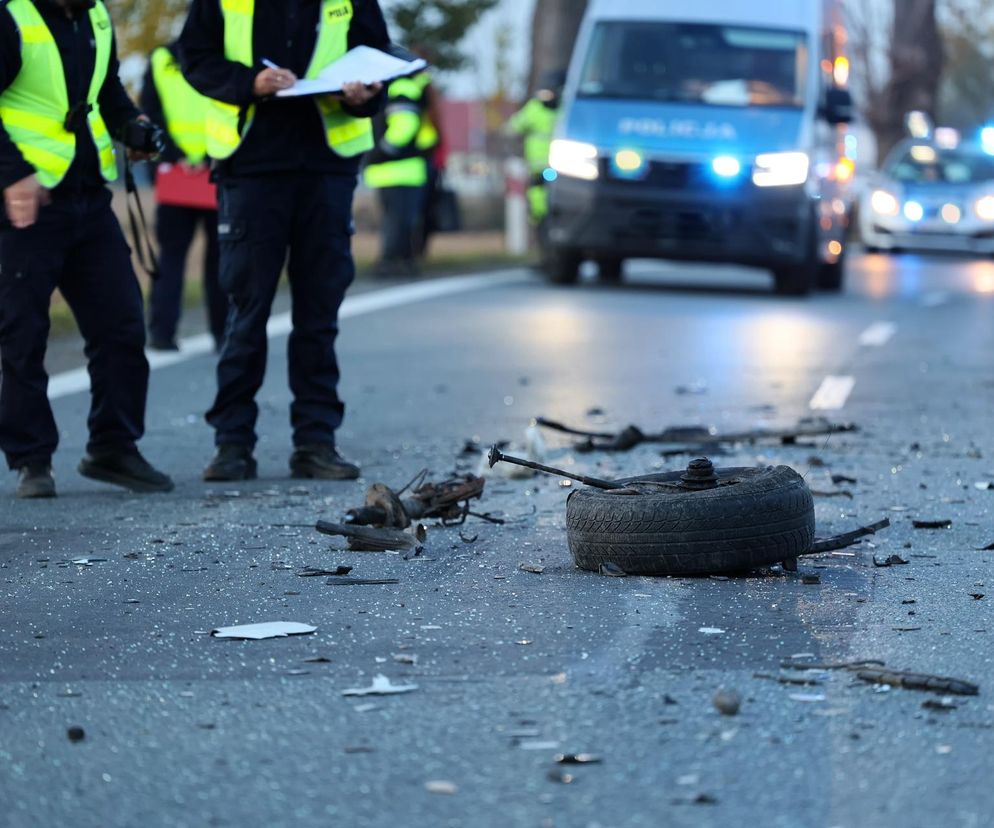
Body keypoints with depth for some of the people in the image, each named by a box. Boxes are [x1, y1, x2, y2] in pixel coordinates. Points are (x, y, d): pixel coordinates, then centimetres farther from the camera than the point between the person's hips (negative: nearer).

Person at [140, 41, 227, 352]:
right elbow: (151, 115, 1)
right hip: (176, 173, 0)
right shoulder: (162, 61, 6)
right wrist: (175, 156, -8)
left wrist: (212, 157, -10)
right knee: (170, 255, 2)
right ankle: (161, 331, 3)